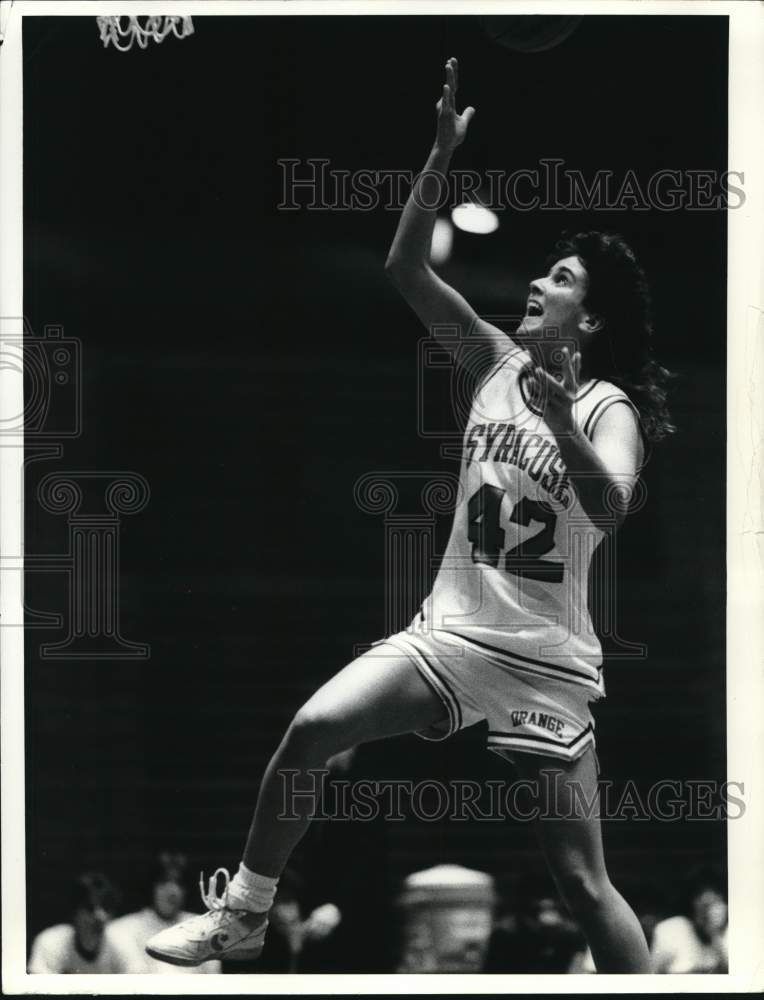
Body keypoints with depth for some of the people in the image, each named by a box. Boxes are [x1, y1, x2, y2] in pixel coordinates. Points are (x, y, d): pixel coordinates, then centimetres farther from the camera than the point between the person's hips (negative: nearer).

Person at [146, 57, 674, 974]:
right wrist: (442, 155, -14)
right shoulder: (499, 362, 5)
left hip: (544, 659, -4)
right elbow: (406, 269, -3)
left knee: (582, 882, -5)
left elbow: (608, 509, -26)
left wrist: (560, 423, -43)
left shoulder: (609, 407, -7)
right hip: (449, 630, 4)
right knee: (309, 731, -16)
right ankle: (243, 916, 0)